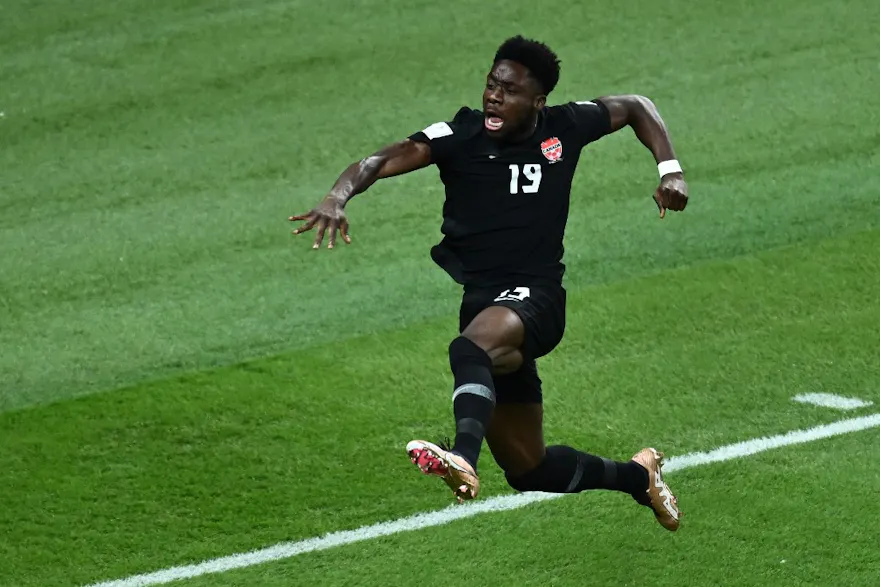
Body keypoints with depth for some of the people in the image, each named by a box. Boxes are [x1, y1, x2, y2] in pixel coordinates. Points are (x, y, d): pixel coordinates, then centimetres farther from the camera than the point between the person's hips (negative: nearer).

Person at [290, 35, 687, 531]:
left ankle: (463, 459, -66)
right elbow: (383, 161, -17)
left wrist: (670, 169, 7)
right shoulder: (460, 135, -3)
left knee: (471, 348, -40)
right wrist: (339, 196, -38)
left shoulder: (565, 127, 2)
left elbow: (635, 107, 21)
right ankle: (639, 475, 37)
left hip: (534, 299, -3)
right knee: (531, 472, 10)